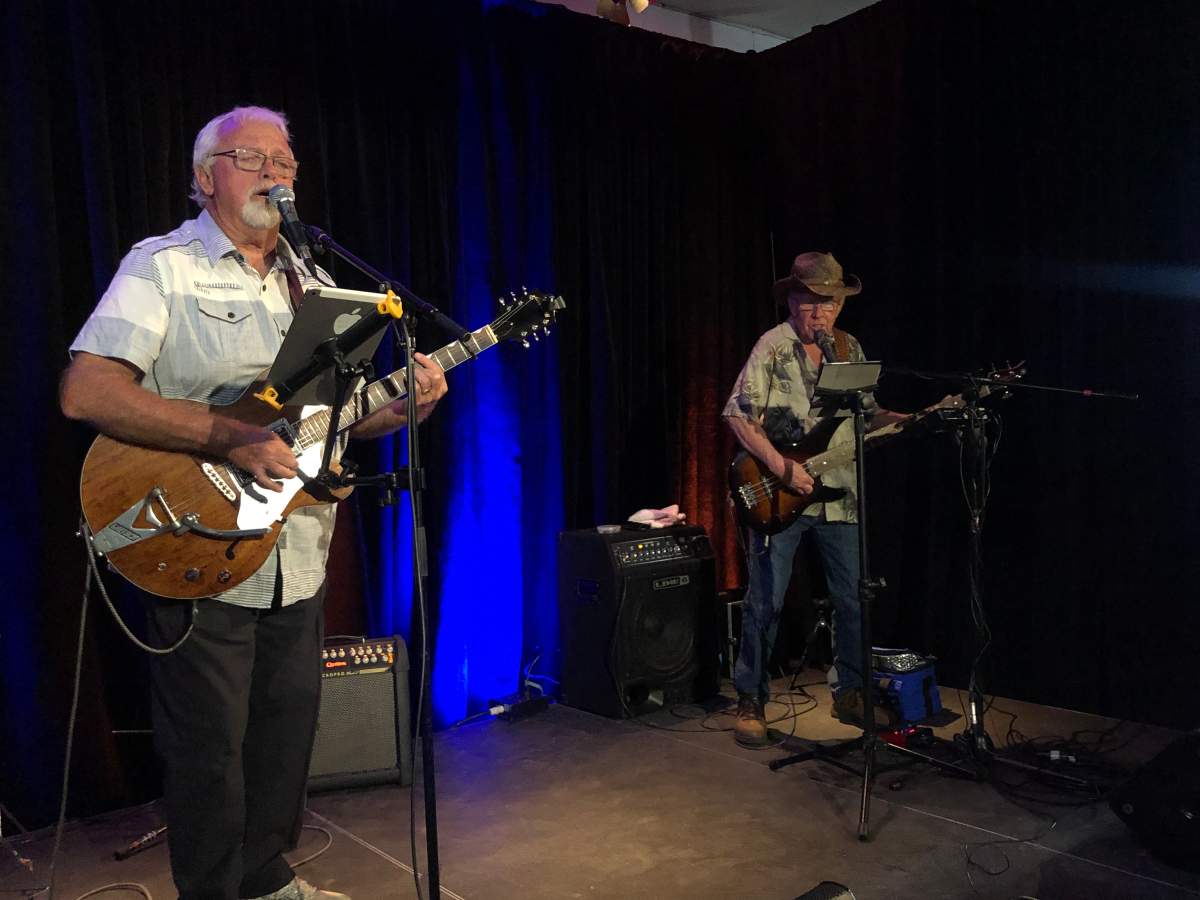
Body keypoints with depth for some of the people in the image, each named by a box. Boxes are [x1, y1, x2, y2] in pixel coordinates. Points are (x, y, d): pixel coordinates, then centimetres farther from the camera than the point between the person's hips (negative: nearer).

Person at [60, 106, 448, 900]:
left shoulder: (309, 283, 13)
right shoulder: (164, 266, -7)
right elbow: (85, 391, -20)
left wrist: (401, 407, -5)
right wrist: (230, 437, -26)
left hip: (298, 558, 6)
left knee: (287, 732, 17)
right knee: (210, 749, 5)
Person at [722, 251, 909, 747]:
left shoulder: (850, 349, 10)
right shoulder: (772, 347, -8)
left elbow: (866, 413, 17)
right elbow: (738, 415, -13)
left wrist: (914, 419, 0)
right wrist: (782, 467, -21)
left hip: (838, 496, 6)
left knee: (853, 599, 10)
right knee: (765, 602, -1)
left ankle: (849, 692, 27)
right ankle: (750, 702, 12)